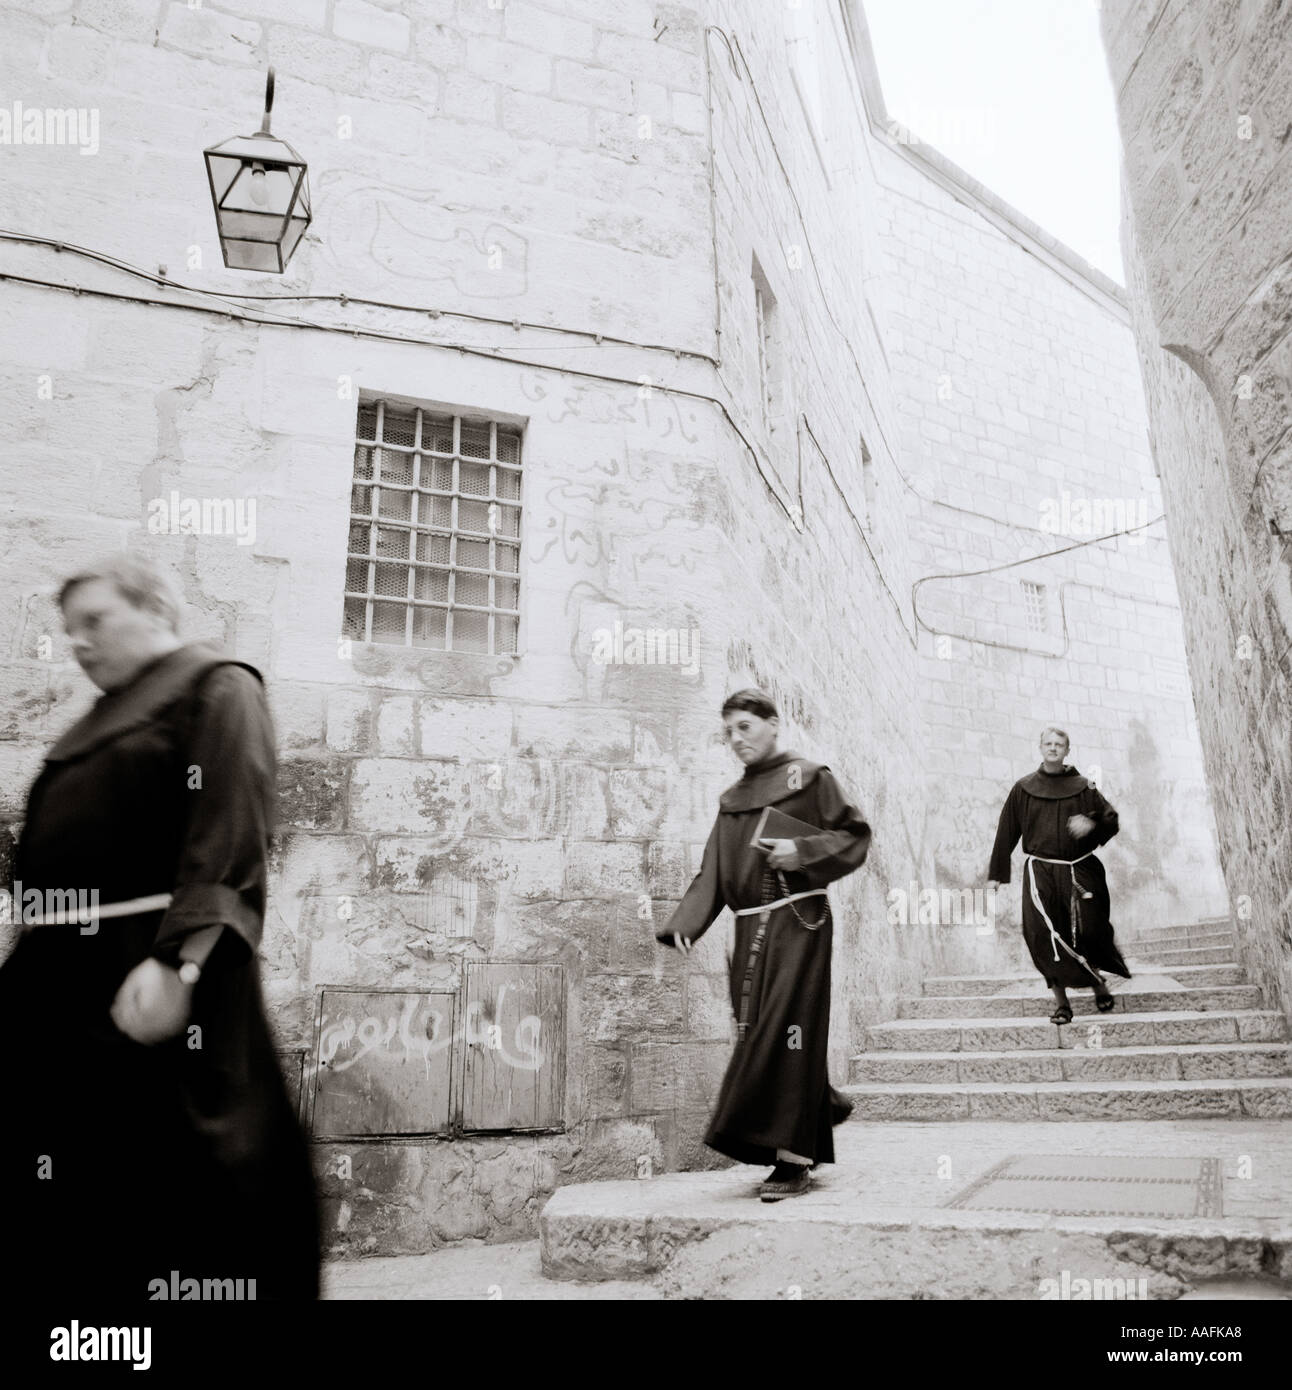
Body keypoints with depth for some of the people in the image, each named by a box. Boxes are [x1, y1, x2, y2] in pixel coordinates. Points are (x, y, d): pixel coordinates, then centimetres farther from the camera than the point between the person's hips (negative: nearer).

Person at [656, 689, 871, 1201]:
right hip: (750, 929, 6)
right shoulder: (731, 800, 17)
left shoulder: (809, 778, 2)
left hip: (798, 922, -6)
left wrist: (803, 851, -16)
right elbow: (712, 873, 11)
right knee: (754, 1034, 5)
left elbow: (855, 835, -1)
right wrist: (684, 924, -2)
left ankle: (793, 1159, -1)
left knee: (785, 1034, -9)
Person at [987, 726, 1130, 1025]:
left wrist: (1092, 824, -13)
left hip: (1080, 871, 0)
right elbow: (1006, 833, 10)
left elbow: (1111, 821, 10)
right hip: (1040, 873, 0)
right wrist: (995, 875, 10)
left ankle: (1098, 980, 23)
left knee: (1090, 931, -7)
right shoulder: (1023, 789, 8)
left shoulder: (1083, 788, 9)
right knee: (1045, 936, -10)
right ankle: (1060, 1000, 1)